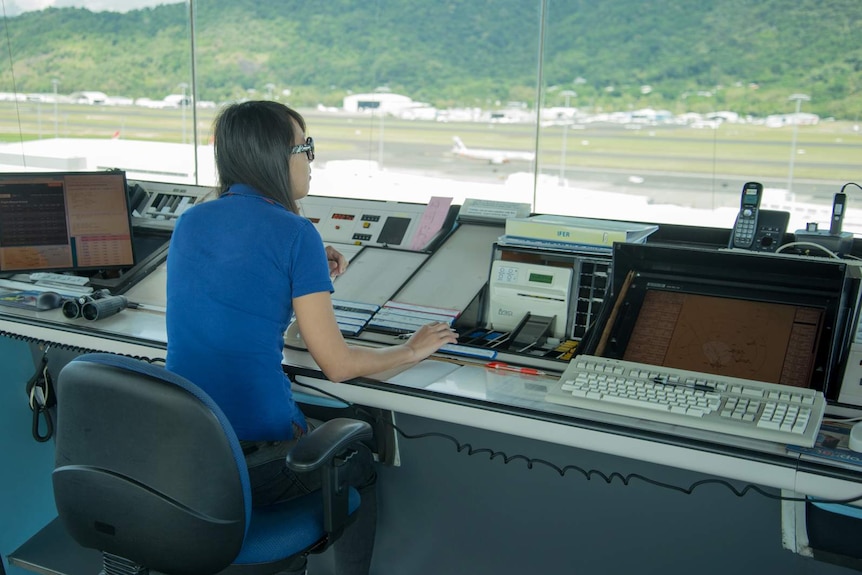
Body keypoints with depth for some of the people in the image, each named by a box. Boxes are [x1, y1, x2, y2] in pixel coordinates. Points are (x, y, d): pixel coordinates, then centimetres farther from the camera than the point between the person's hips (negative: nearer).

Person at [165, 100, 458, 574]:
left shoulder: (188, 222, 5)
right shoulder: (295, 234, -14)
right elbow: (337, 365, -12)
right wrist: (410, 351, 4)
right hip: (256, 467, -6)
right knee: (359, 465, 25)